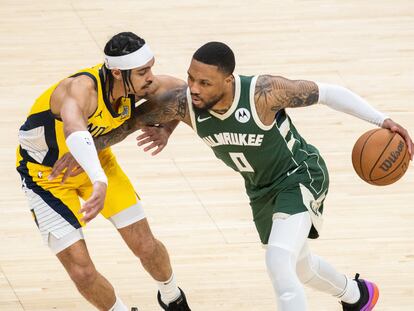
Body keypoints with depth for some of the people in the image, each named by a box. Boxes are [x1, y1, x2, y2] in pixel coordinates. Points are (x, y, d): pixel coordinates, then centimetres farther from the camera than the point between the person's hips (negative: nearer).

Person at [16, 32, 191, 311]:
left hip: (95, 160, 5)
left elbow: (182, 89, 3)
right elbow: (74, 130, -66)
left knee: (146, 246, 5)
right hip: (46, 173, -5)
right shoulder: (82, 88, -42)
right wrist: (100, 182, -80)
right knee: (82, 271, -11)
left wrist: (165, 130, -13)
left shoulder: (139, 86, -21)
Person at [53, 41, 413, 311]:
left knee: (279, 262, -28)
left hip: (300, 176, -7)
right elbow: (134, 119, -9)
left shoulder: (264, 92, -36)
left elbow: (327, 92, -24)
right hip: (261, 191, 7)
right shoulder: (183, 102, -26)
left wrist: (382, 120, -26)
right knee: (298, 267, 26)